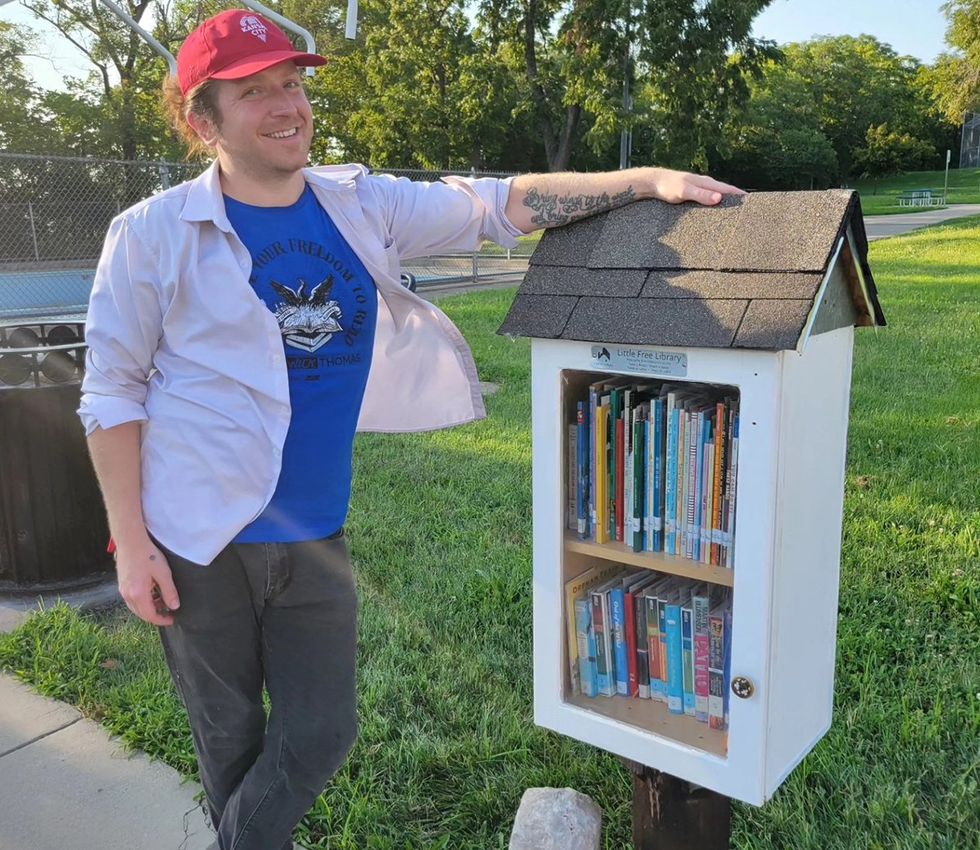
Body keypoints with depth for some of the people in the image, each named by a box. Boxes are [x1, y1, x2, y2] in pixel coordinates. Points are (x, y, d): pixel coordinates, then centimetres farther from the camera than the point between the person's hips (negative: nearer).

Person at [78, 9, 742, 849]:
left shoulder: (362, 206, 0)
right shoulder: (154, 234, -9)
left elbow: (498, 204, -1)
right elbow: (113, 394, -5)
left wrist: (645, 181, -10)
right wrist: (131, 543, -9)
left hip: (314, 538, 3)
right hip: (198, 542, -2)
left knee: (321, 735, 11)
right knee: (230, 740, 16)